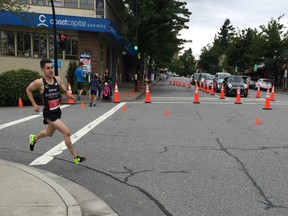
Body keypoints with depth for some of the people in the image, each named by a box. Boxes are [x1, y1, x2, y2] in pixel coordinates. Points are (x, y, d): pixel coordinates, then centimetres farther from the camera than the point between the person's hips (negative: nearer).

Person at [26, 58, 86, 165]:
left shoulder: (57, 79, -3)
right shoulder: (39, 82, -15)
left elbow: (65, 91, 9)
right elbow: (28, 90, 2)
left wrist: (68, 95, -14)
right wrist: (34, 104, 0)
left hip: (57, 111, 7)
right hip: (49, 113, -6)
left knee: (49, 133, 29)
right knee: (66, 132, -18)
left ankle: (34, 138, 60)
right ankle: (76, 157, -6)